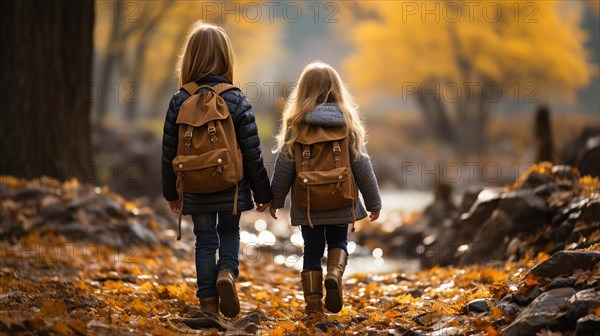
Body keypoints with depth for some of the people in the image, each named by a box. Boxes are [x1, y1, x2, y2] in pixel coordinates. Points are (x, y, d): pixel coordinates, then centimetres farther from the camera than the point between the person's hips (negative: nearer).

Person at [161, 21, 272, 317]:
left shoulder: (179, 102, -6)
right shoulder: (237, 101, -10)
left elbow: (169, 152, 1)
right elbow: (252, 154, -7)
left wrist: (171, 192, 14)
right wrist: (262, 193, 4)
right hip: (232, 189, -1)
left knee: (205, 240, 12)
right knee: (230, 232, 19)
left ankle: (208, 300, 10)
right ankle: (227, 272, -8)